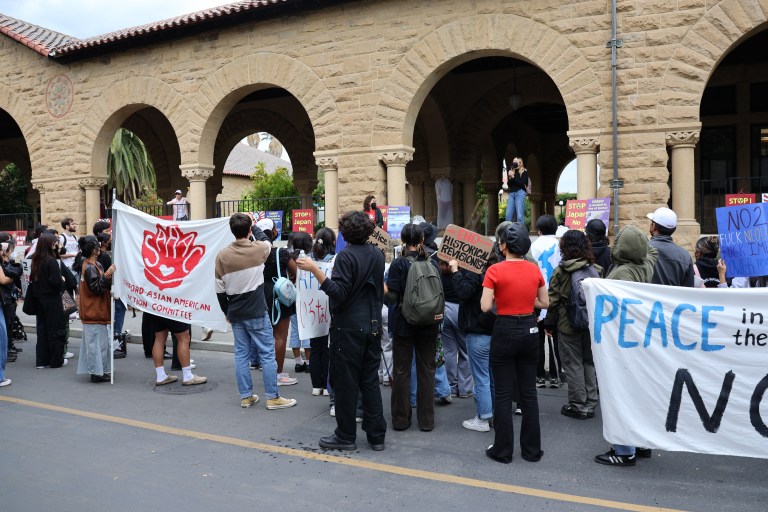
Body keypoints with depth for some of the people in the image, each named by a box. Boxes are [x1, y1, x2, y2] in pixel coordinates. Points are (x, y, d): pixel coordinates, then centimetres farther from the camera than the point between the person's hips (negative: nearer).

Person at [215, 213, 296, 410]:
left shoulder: (222, 255, -2)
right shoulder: (258, 249, -11)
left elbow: (220, 289, 3)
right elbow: (266, 240, 15)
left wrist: (227, 311, 15)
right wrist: (254, 226, 29)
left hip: (235, 313, 4)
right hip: (256, 312, -4)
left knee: (241, 354, 11)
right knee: (267, 354, 3)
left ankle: (246, 396, 17)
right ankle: (273, 397, 7)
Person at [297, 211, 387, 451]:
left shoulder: (346, 256, -14)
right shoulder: (377, 255, 8)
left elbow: (338, 293, -22)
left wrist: (314, 269, -25)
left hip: (348, 327, -7)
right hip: (373, 325, 7)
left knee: (345, 382, 3)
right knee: (370, 381, 12)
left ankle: (346, 436, 12)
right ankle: (376, 435, 16)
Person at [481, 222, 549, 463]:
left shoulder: (495, 270, -12)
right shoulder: (534, 270, 1)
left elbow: (485, 306, -14)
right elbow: (544, 303, 9)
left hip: (505, 331, -4)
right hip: (529, 330, 4)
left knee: (503, 394, 6)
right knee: (529, 392, 13)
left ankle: (503, 450, 14)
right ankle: (532, 450, 21)